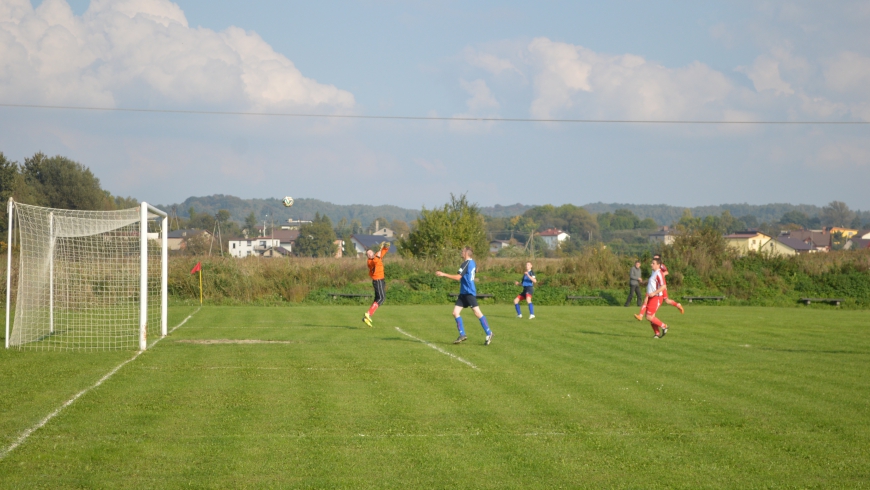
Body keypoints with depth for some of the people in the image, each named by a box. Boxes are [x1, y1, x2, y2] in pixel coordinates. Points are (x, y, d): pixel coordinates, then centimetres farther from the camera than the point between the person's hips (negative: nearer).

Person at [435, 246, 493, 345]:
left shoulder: (466, 264, -16)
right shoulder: (472, 263, 12)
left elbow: (458, 277, -22)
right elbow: (476, 269, 35)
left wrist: (444, 274, -20)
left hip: (469, 293, -10)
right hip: (463, 293, 10)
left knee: (477, 313, -8)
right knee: (455, 312, 2)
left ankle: (489, 334, -2)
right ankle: (462, 335, 3)